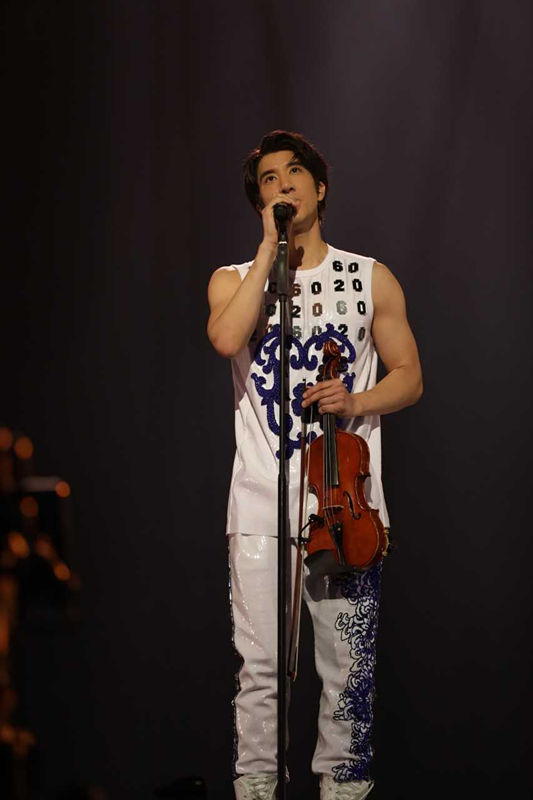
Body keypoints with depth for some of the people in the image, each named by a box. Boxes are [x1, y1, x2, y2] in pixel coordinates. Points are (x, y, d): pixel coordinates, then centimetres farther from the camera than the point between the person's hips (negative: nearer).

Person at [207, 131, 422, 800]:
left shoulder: (371, 279, 12)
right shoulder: (235, 280, 12)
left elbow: (408, 377, 11)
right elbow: (227, 338, -12)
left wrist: (354, 401, -9)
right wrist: (272, 247, -7)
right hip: (261, 506, 0)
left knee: (350, 666, 0)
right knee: (260, 665, -4)